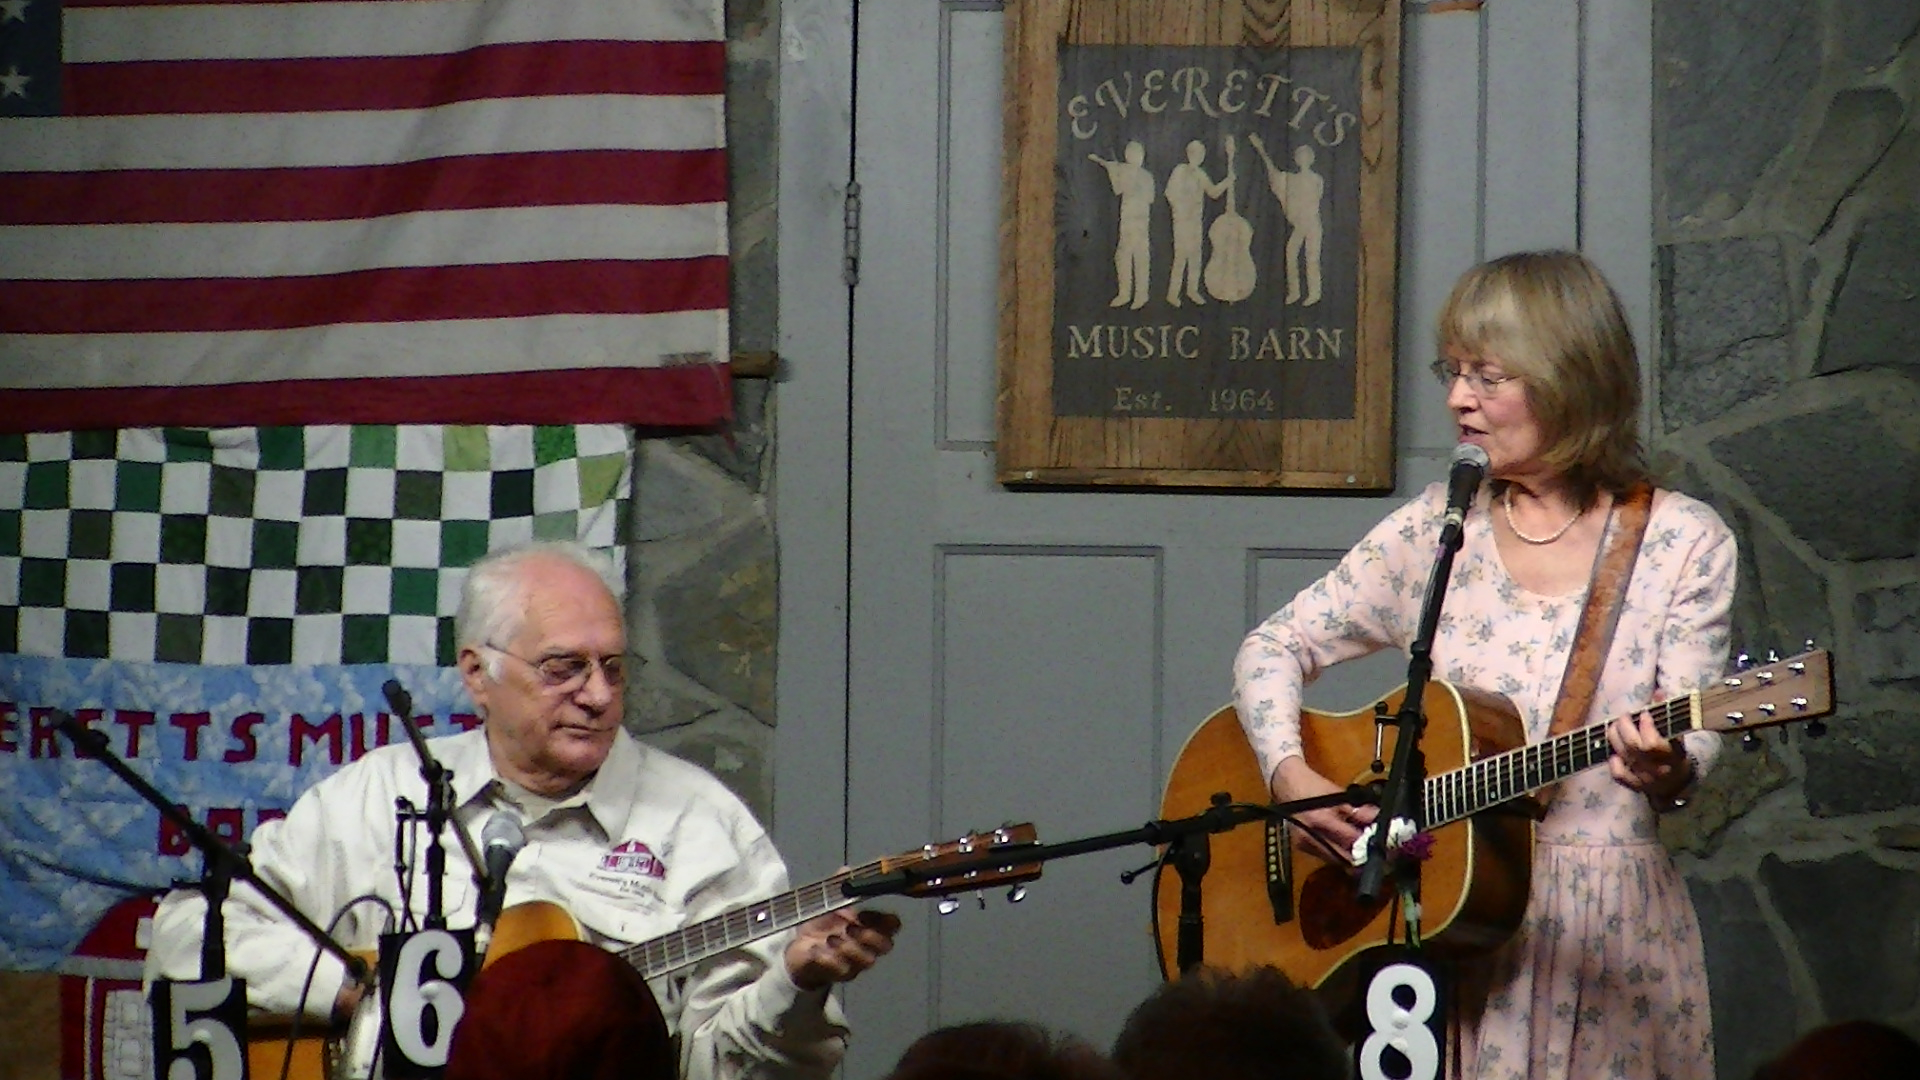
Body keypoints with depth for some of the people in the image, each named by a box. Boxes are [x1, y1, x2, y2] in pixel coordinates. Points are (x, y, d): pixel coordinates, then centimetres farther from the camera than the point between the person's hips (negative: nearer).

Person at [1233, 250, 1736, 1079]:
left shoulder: (1682, 543, 1)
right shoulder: (1435, 534, 8)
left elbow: (1694, 741, -6)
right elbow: (1275, 647, 10)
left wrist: (1666, 770, -30)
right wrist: (1292, 776, -8)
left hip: (1607, 933, -2)